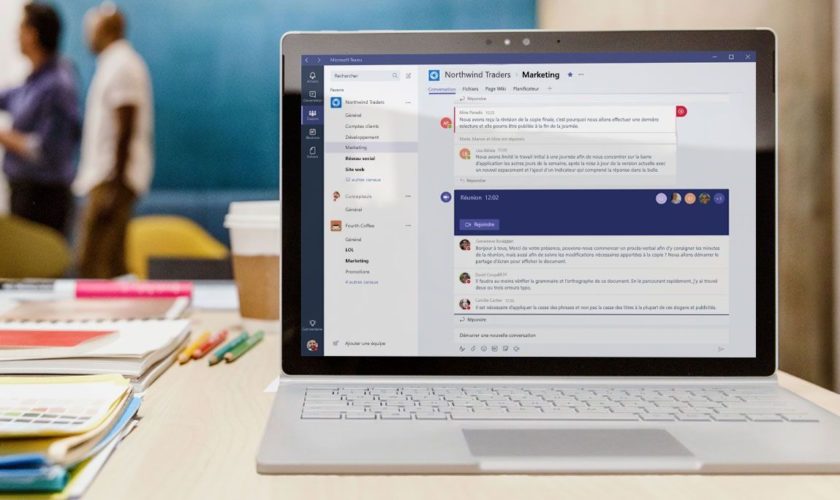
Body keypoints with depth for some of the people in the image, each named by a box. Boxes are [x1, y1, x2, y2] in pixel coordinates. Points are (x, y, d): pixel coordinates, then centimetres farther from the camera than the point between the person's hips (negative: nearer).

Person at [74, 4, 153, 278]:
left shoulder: (120, 65, -11)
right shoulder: (115, 63, 20)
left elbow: (126, 130, -19)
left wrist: (115, 187, -21)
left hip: (111, 180, -10)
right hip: (106, 177, 10)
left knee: (94, 266, -13)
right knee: (110, 264, 12)